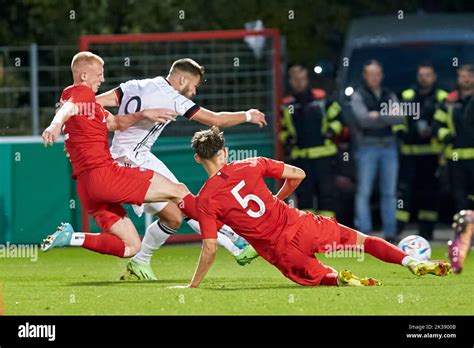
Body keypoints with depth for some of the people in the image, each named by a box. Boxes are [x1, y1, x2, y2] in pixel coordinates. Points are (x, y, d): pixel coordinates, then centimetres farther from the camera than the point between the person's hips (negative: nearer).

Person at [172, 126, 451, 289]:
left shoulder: (205, 201, -7)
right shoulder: (251, 165, 1)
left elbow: (210, 250, -11)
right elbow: (298, 174, 5)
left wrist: (193, 286, -1)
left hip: (279, 250, -2)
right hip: (298, 225, 2)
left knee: (321, 277, 18)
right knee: (363, 240, 15)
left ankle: (340, 280, -19)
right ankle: (413, 262, -5)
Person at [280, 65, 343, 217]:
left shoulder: (321, 99, 2)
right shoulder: (288, 105, 9)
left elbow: (337, 117, 11)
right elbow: (283, 128, 22)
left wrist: (331, 131, -6)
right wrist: (286, 139, 3)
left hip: (323, 154, -2)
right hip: (300, 157, 2)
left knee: (326, 192, -2)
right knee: (303, 192, 3)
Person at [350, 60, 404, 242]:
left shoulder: (389, 96, 14)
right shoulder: (358, 96, 3)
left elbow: (399, 118, -2)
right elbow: (363, 119, -13)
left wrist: (378, 116, -12)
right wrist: (387, 119, -9)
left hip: (389, 147, 4)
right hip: (367, 147, -4)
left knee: (389, 192, 5)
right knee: (364, 192, -7)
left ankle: (390, 233, 8)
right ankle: (363, 233, -7)